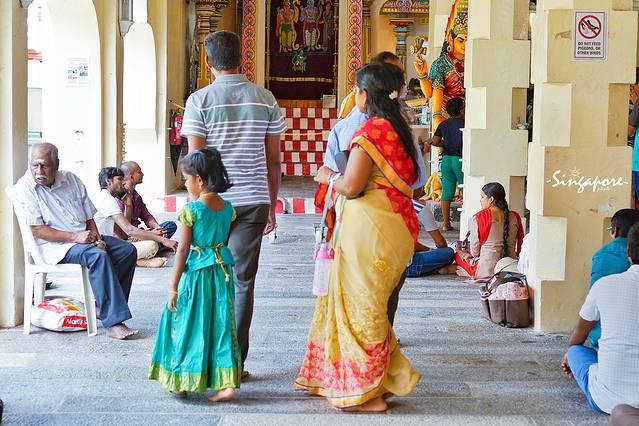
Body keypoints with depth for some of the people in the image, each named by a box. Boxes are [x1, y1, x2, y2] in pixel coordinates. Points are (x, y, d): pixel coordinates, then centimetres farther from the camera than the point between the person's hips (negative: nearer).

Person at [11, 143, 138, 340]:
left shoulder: (71, 180, 11)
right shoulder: (24, 188, -7)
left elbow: (89, 217, 14)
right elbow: (36, 230, -15)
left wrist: (96, 238, -6)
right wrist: (74, 237, -22)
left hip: (83, 238, 7)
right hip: (53, 245, -7)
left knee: (127, 250, -9)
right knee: (98, 256, -32)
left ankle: (105, 307, -5)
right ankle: (114, 323, -33)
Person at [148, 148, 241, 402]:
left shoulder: (191, 210, -13)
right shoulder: (227, 207, 3)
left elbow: (183, 250, -12)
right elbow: (226, 240, 10)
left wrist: (173, 287, -7)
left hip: (197, 271, -5)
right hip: (223, 269, 5)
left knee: (189, 323, 8)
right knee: (220, 323, 8)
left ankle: (182, 381, 19)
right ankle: (226, 382, 4)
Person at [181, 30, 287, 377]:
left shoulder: (199, 100, -4)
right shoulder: (265, 99, 4)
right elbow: (274, 160, 5)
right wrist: (271, 206, 14)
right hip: (254, 201, 2)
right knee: (243, 281, 5)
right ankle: (235, 362, 8)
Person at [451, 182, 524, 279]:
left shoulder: (479, 218, -10)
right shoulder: (514, 217, 2)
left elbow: (474, 252, -5)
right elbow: (518, 248, 8)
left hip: (487, 270, -5)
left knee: (458, 253, 20)